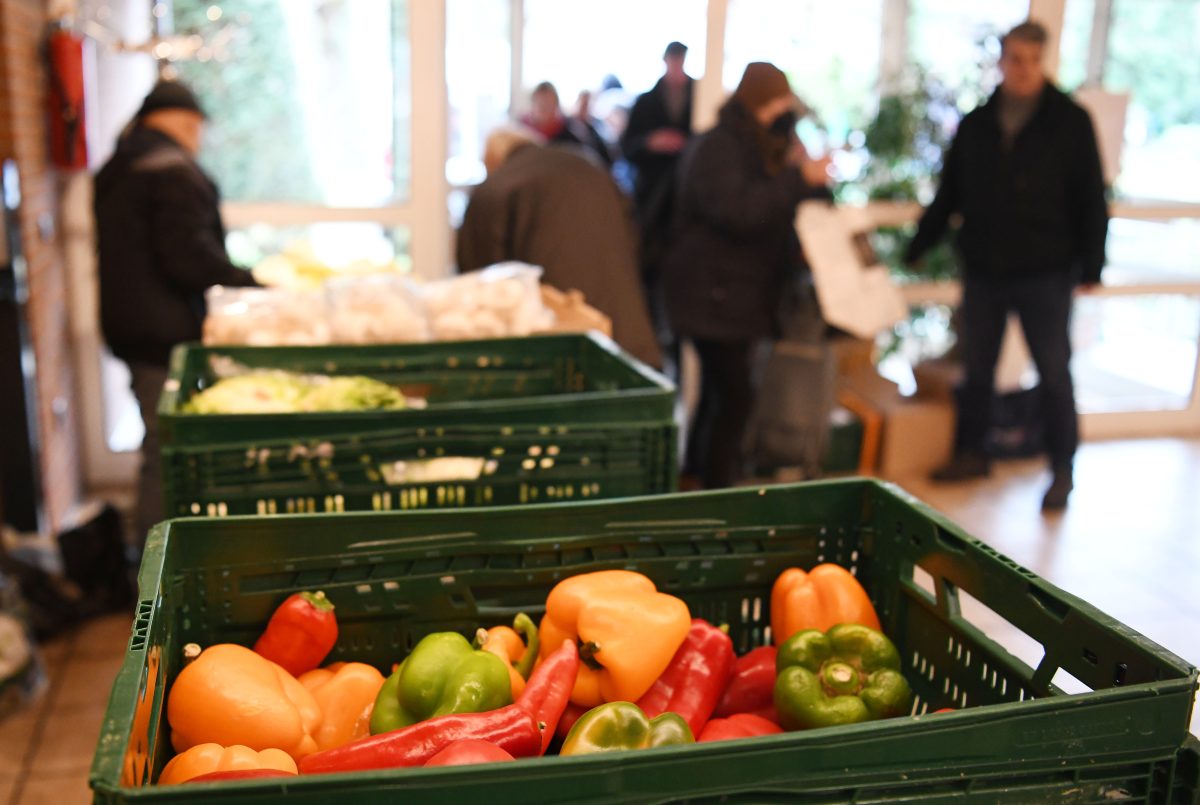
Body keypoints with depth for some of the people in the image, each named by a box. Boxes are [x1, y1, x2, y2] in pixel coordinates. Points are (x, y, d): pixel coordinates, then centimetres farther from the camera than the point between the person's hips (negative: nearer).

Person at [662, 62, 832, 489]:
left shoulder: (766, 151, 17)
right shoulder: (715, 149, -12)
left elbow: (806, 211, 21)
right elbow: (738, 210, -29)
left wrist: (810, 176, 1)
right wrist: (798, 178, -26)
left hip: (748, 296, 9)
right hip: (715, 297, -9)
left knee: (721, 393, 13)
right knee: (733, 395, -11)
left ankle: (698, 479, 24)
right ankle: (717, 492, -3)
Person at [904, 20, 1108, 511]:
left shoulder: (1070, 122, -3)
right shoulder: (976, 125, 7)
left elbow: (1091, 200, -3)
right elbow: (947, 196, 13)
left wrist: (1091, 266, -6)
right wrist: (916, 249, 12)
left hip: (1046, 274, -3)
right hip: (982, 272, 4)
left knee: (1054, 374, 4)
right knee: (976, 369, 13)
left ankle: (1063, 471, 15)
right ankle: (970, 453, 28)